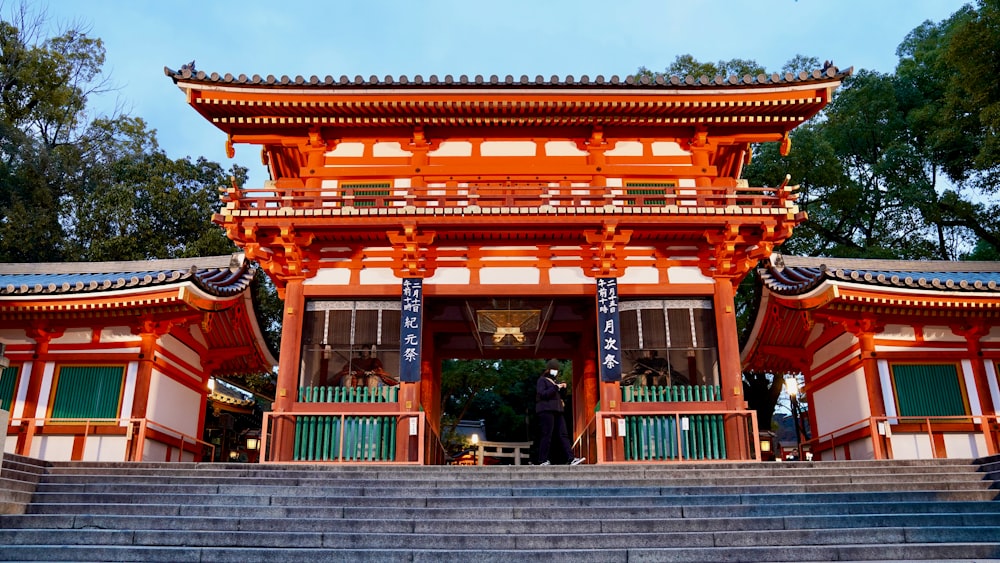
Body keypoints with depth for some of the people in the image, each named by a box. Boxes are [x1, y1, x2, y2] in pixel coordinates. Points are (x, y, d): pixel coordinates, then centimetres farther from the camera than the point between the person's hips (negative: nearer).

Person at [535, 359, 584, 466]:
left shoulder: (555, 382, 27)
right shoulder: (542, 380, 3)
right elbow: (542, 394, -12)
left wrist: (562, 388, 12)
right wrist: (556, 387, -13)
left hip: (557, 411, 8)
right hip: (546, 410, -8)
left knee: (563, 435, -2)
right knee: (546, 435, -10)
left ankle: (571, 459, -9)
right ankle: (543, 461, -7)